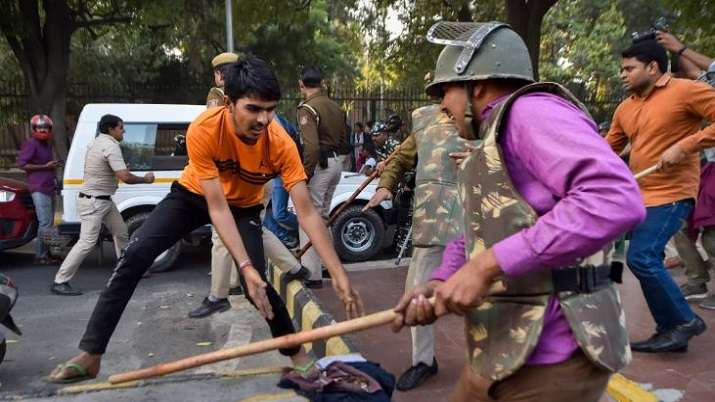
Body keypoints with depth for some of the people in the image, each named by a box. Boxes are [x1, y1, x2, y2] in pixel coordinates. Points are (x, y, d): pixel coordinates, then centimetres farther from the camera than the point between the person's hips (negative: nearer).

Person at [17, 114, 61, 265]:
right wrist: (45, 167, -16)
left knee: (49, 222, 14)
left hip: (49, 187, 10)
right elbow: (21, 164, -14)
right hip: (39, 189, -10)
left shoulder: (47, 144, 20)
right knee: (45, 223, -13)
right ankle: (40, 255, -7)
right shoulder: (31, 144, -8)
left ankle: (46, 252, 22)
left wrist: (54, 165, 15)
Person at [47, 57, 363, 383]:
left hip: (244, 207, 0)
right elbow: (217, 207, -35)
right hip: (195, 195, 0)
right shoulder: (204, 130, -36)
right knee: (135, 255, -14)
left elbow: (307, 213, -33)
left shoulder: (280, 144, -33)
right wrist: (245, 266, -44)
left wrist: (339, 275, -39)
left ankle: (296, 353, 10)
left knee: (256, 284, -15)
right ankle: (90, 355, -2)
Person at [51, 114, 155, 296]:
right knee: (87, 242, -10)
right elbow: (125, 177, -25)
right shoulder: (111, 146, -19)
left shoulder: (96, 142, 12)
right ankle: (60, 282, -5)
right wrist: (145, 179, -9)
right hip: (93, 201, -11)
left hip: (104, 200, 11)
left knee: (121, 233, 16)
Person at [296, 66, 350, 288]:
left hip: (320, 165, -9)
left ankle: (312, 275, -3)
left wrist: (304, 176, -17)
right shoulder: (336, 107, 13)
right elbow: (344, 140, 17)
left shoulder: (307, 108, -13)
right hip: (336, 163, 9)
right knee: (323, 216, 20)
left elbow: (311, 146, -23)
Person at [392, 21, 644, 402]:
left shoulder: (529, 111, -14)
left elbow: (616, 199, -28)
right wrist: (437, 284, -4)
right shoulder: (490, 147, 17)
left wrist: (488, 265, -27)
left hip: (549, 360, -9)